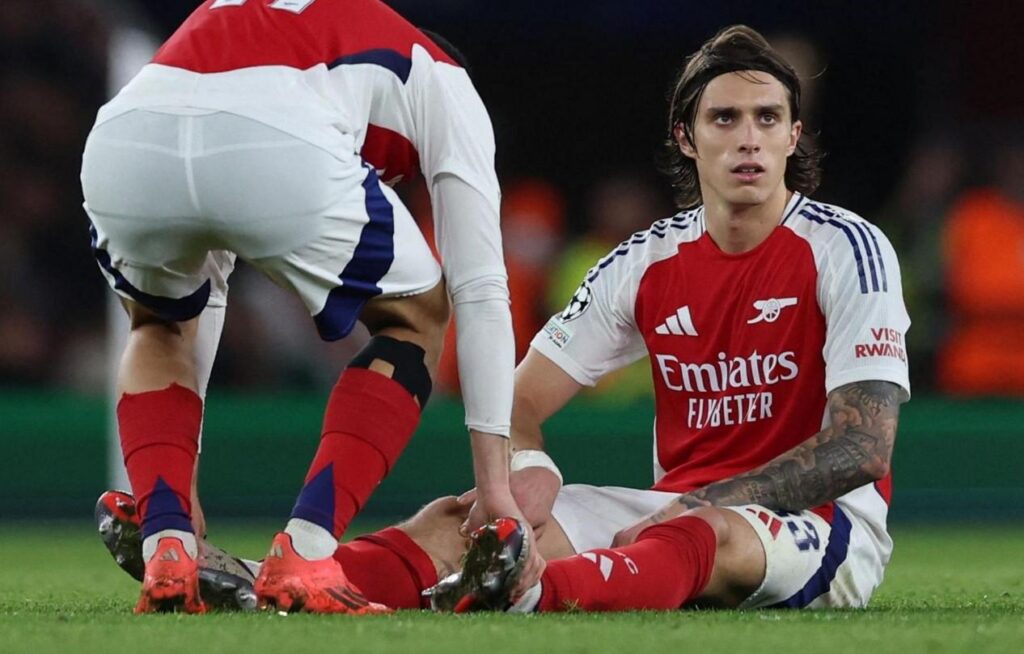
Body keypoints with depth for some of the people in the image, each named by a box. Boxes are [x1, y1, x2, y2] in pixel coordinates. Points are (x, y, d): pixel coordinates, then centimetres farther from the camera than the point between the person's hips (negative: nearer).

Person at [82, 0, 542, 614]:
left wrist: (177, 486, 52)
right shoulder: (442, 82, 34)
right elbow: (482, 290, 28)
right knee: (416, 318, 25)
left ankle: (167, 550, 15)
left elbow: (202, 289, 49)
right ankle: (303, 559, 8)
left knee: (161, 325, 38)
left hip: (121, 145, 4)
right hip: (279, 151, -4)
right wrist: (495, 482, 29)